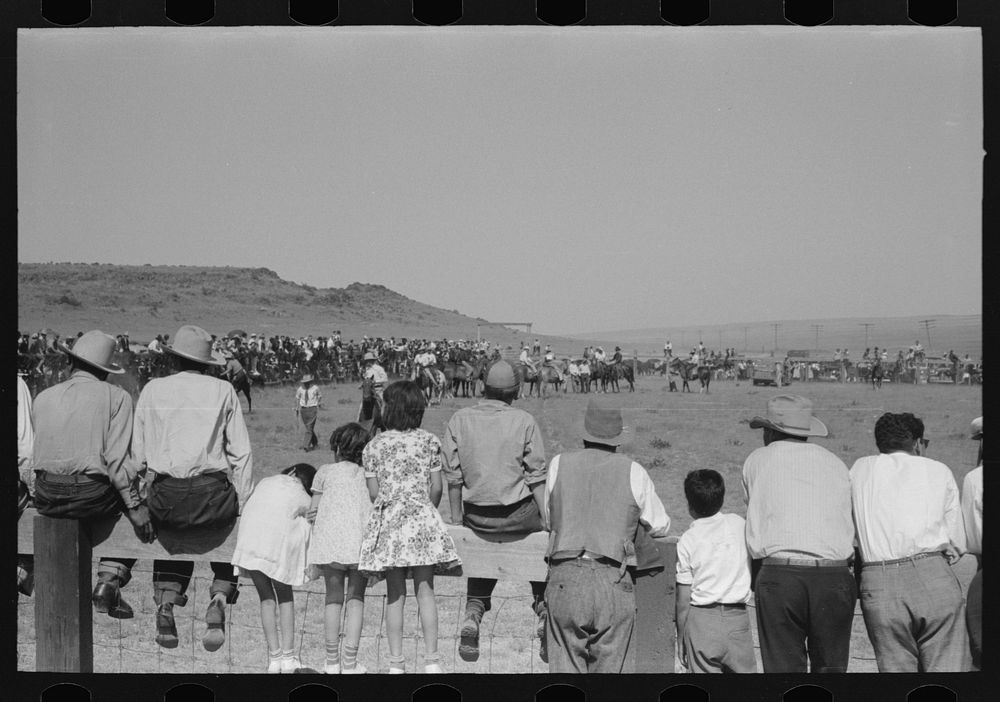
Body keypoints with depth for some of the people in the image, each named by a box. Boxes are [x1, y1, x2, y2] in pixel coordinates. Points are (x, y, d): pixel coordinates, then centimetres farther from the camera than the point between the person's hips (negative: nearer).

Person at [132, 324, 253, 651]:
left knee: (170, 536, 30)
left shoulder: (152, 389, 8)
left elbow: (138, 455, 8)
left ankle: (166, 602, 8)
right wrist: (241, 504, 4)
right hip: (213, 495, -1)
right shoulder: (223, 391, 5)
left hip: (165, 497, 2)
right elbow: (241, 453, 1)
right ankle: (219, 597, 2)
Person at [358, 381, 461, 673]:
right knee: (425, 591, 4)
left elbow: (373, 492, 2)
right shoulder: (430, 441, 1)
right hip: (421, 516, 0)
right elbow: (437, 488, 3)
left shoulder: (374, 446, 1)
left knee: (395, 595, 5)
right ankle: (431, 660, 2)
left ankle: (396, 663, 5)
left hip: (388, 519, 0)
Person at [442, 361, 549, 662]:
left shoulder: (459, 420, -2)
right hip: (519, 515, -2)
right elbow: (536, 477, -7)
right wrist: (548, 521, -2)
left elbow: (453, 476, 0)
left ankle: (473, 612, 4)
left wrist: (457, 520, 8)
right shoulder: (525, 421, -7)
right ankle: (544, 609, 18)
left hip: (477, 515, 2)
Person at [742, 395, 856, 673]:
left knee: (783, 669, 1)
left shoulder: (757, 460, 13)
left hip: (779, 575, -2)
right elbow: (851, 529, 15)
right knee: (830, 667, 9)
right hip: (835, 576, 2)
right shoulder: (835, 464, 18)